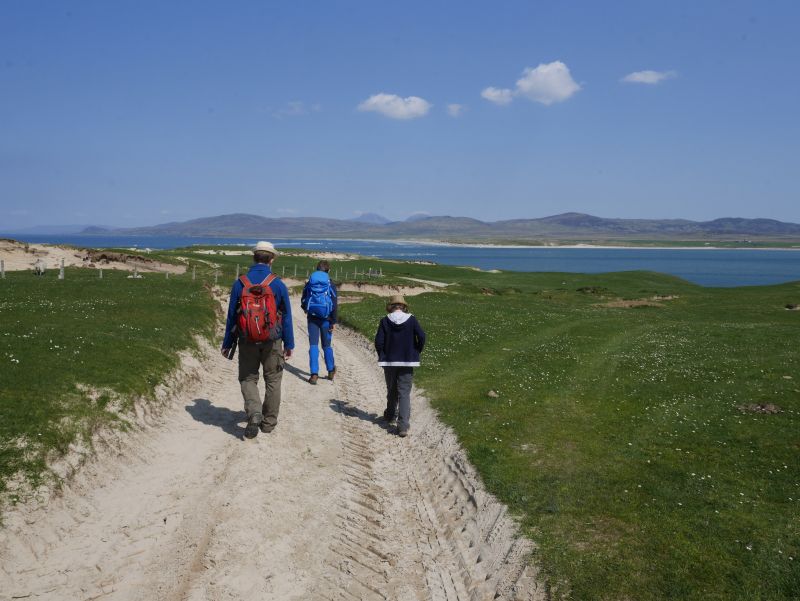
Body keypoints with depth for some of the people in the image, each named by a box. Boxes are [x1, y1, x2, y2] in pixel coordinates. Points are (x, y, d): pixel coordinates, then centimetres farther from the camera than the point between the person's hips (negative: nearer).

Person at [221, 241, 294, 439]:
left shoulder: (239, 283, -4)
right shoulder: (278, 284, -8)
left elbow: (231, 316, 0)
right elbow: (286, 317, -3)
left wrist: (227, 344, 9)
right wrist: (289, 344, 6)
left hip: (247, 341, 1)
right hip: (272, 342, 0)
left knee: (248, 379, 13)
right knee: (272, 381, 14)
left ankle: (254, 413, -11)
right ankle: (268, 422, 21)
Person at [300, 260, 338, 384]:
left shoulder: (309, 283, 2)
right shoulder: (330, 284, -3)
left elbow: (303, 302, 5)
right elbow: (335, 305, -7)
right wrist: (334, 321, -2)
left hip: (312, 318, 1)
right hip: (326, 319, -1)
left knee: (313, 345, 2)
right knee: (327, 345, 13)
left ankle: (314, 374, -5)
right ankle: (331, 371, 26)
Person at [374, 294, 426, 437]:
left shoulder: (385, 321, -5)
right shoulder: (411, 320, -4)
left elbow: (378, 341, -9)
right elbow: (422, 337, -11)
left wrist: (382, 355, 7)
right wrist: (416, 352, 4)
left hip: (389, 362, 1)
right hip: (407, 362, -1)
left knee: (391, 391, 20)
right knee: (404, 393, 0)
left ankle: (391, 416, 39)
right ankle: (403, 426, -9)